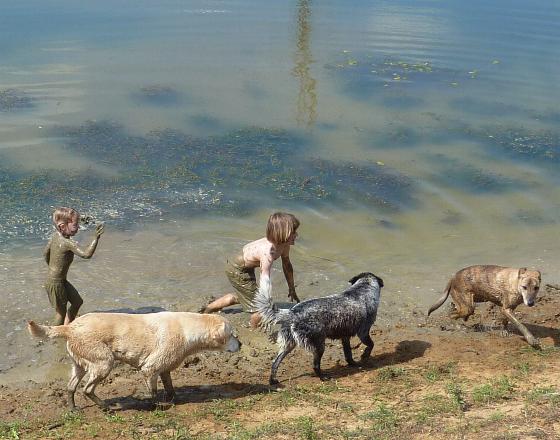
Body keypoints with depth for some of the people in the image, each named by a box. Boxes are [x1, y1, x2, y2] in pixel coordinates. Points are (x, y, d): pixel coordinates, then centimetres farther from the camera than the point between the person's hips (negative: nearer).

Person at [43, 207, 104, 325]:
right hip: (55, 283, -9)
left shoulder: (55, 236, -1)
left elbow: (46, 252, 13)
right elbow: (86, 254, -38)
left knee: (77, 301, 19)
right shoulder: (68, 243, -28)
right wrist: (96, 238, -42)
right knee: (61, 313, 5)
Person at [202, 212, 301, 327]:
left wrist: (292, 289, 14)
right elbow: (265, 281, -45)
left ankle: (208, 309, 50)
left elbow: (287, 265, 5)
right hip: (237, 271, -10)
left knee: (242, 296, 34)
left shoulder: (284, 244, -12)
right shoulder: (268, 252, -39)